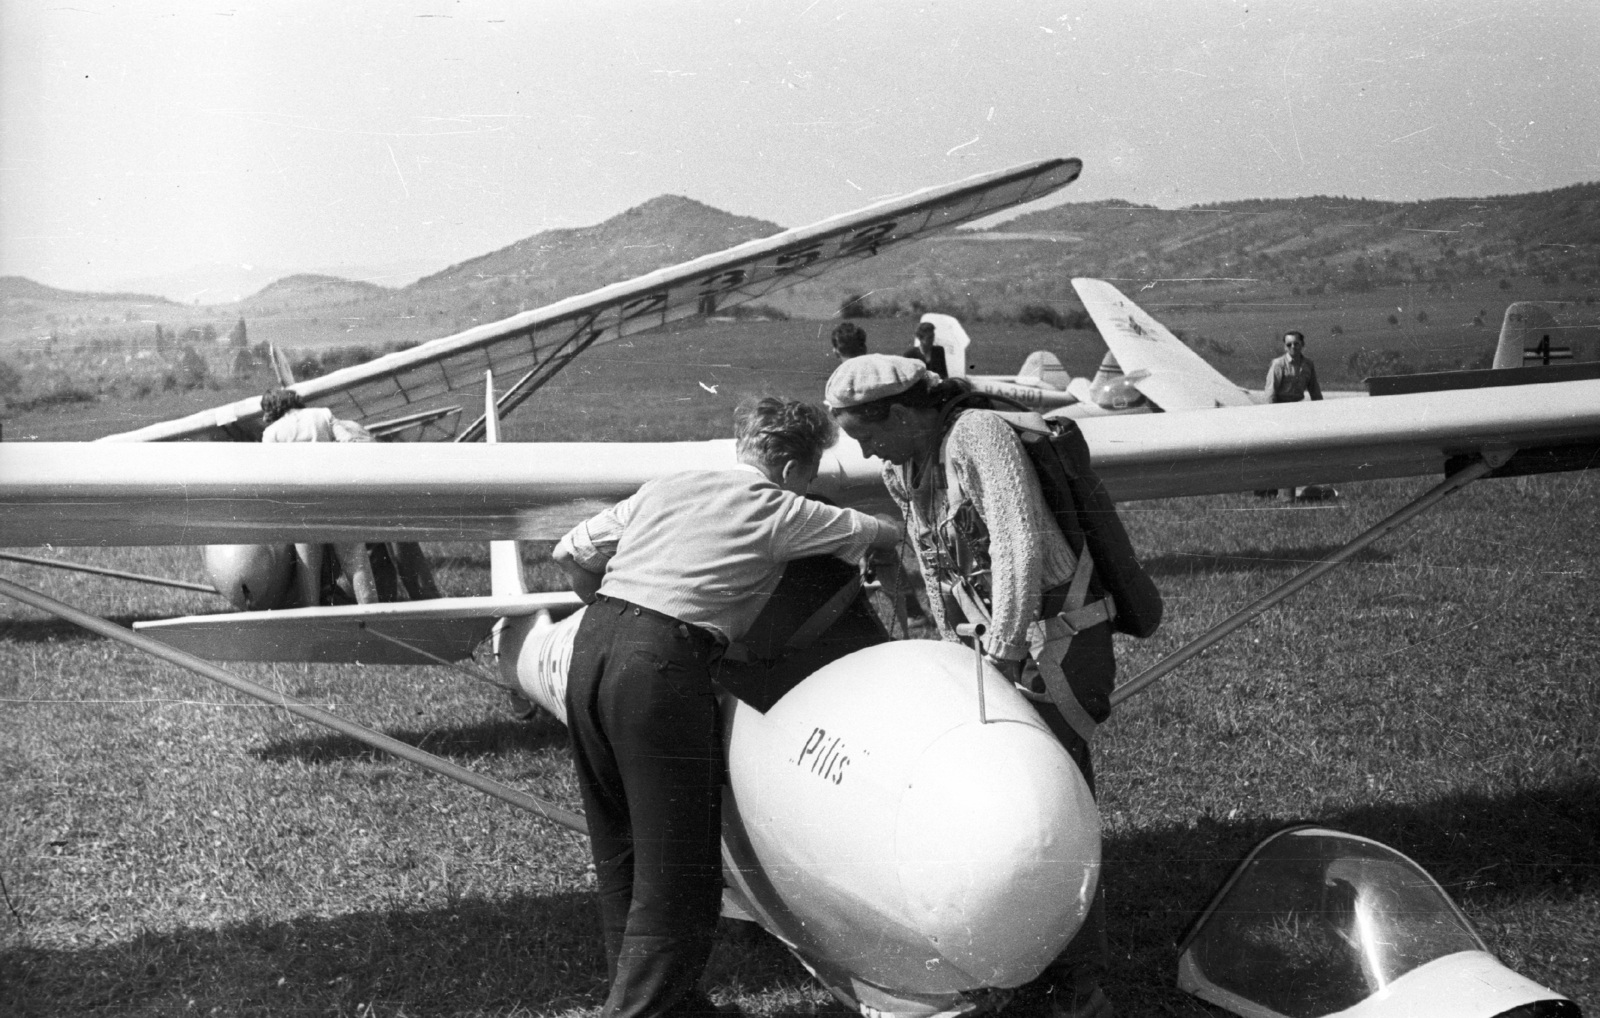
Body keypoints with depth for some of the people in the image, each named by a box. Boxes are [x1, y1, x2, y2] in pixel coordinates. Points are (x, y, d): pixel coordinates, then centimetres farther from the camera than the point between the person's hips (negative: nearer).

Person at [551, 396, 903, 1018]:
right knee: (676, 872, 0)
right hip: (662, 664, -7)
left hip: (591, 644, 7)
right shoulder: (780, 512, 6)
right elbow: (885, 534, 19)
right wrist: (890, 542, 42)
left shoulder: (665, 488, 20)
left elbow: (570, 555, 18)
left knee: (620, 853, 19)